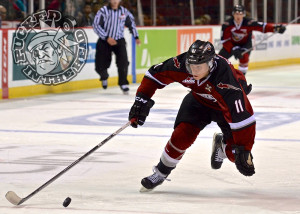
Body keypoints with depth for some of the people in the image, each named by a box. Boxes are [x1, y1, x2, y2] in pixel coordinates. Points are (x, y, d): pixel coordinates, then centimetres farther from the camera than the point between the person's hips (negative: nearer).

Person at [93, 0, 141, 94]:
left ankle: (123, 83, -5)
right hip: (104, 41, -1)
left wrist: (136, 37, 11)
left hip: (119, 40, 1)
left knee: (123, 61, -20)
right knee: (100, 66, -2)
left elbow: (131, 23, 16)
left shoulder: (124, 11, -1)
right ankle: (104, 77, 33)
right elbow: (96, 25, -16)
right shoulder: (103, 11, -12)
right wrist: (107, 38, -23)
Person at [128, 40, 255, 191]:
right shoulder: (181, 64, -32)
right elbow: (156, 74, -13)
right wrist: (142, 100, -17)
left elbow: (242, 117, -42)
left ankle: (222, 145, 24)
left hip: (227, 103, -3)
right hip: (199, 99, 3)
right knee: (182, 135, -18)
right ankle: (161, 172, 4)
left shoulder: (226, 79, -43)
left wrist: (244, 150, -41)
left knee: (235, 153, -12)